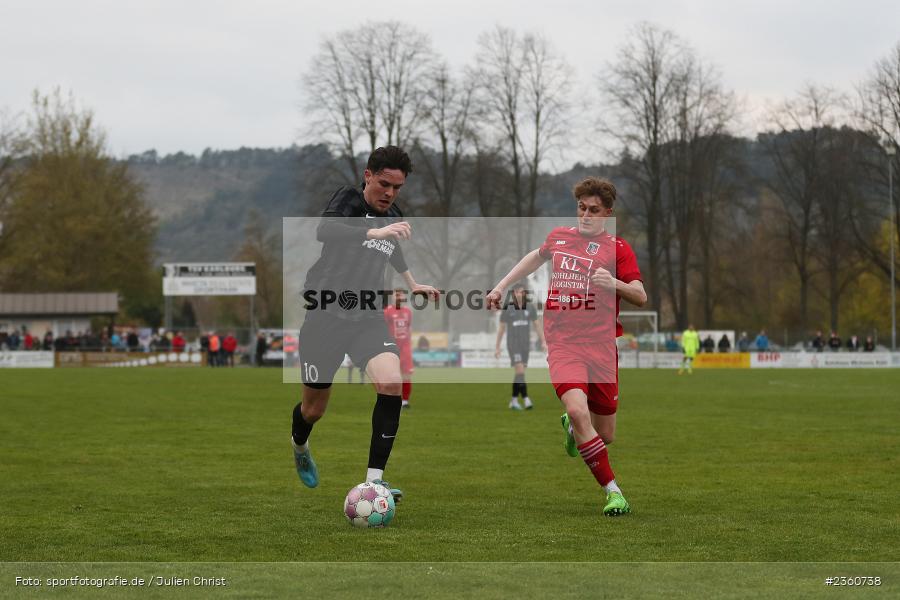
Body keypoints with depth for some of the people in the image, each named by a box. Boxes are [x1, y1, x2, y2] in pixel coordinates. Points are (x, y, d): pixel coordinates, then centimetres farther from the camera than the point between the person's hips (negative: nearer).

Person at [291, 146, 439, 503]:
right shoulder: (348, 200, -9)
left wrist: (412, 285, 43)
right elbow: (324, 230, -32)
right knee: (314, 409, 7)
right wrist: (375, 232, -44)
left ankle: (374, 479, -20)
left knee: (391, 384, -23)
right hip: (326, 315, -4)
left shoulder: (393, 218, 9)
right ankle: (299, 445, 45)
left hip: (368, 318, 4)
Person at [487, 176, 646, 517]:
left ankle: (571, 427, 42)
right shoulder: (559, 237, 12)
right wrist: (502, 286, 36)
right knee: (577, 410, -26)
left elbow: (640, 297, -5)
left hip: (601, 345, -1)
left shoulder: (616, 247, 2)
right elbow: (538, 257, 36)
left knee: (605, 436, 4)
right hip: (563, 343, 1)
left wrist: (614, 283, -24)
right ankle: (613, 492, -16)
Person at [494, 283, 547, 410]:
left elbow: (537, 325, 4)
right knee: (520, 371, -17)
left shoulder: (530, 307, 1)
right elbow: (501, 328, -1)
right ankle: (526, 400, -20)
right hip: (513, 344, -4)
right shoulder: (507, 309, -7)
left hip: (525, 344, 4)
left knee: (519, 373, 8)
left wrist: (544, 342, -6)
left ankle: (514, 401, 19)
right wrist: (497, 347, 1)